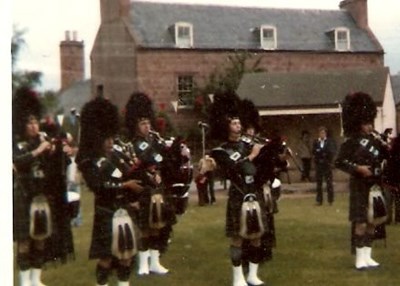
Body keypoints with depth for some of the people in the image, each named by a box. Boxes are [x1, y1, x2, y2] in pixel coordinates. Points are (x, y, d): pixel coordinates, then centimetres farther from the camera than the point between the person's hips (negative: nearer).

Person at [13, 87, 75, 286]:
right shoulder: (16, 144, -5)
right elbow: (18, 162, -25)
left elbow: (58, 167, 6)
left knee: (42, 236, 10)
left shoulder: (45, 140, 7)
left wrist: (64, 154, -12)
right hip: (25, 197, -5)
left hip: (45, 196, 5)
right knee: (25, 238, -2)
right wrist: (37, 151, -27)